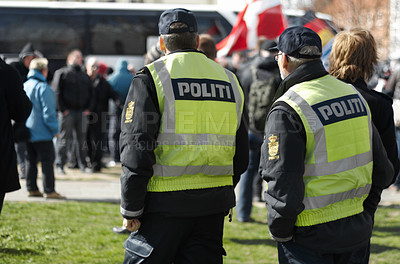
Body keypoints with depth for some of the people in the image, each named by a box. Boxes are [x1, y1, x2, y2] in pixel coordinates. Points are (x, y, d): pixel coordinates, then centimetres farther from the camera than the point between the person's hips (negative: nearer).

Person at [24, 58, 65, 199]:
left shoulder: (24, 87, 10)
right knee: (47, 160, -2)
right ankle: (49, 190, -3)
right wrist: (55, 129, -9)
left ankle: (32, 188, 15)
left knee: (31, 161, 13)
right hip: (42, 133, -8)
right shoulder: (44, 88, -15)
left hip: (27, 132, 8)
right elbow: (48, 112, -17)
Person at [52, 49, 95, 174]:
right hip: (67, 112, -5)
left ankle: (83, 165, 13)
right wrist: (62, 109, -11)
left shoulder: (85, 76, 20)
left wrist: (89, 108, 7)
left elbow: (91, 94, 22)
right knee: (64, 139, -4)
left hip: (82, 112, 5)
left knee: (82, 140, 6)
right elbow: (56, 92, -4)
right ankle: (60, 165, 1)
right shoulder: (62, 73, 3)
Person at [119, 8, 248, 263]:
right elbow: (241, 155, 15)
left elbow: (136, 148, -10)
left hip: (166, 204, -5)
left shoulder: (151, 78, -5)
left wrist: (130, 209, -4)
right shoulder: (229, 80, 11)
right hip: (214, 207, 5)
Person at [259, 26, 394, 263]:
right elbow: (383, 173, 9)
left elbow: (283, 184, -22)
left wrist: (279, 232, -6)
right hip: (357, 229, 7)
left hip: (310, 236, -7)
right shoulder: (354, 95, 5)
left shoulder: (287, 110, -17)